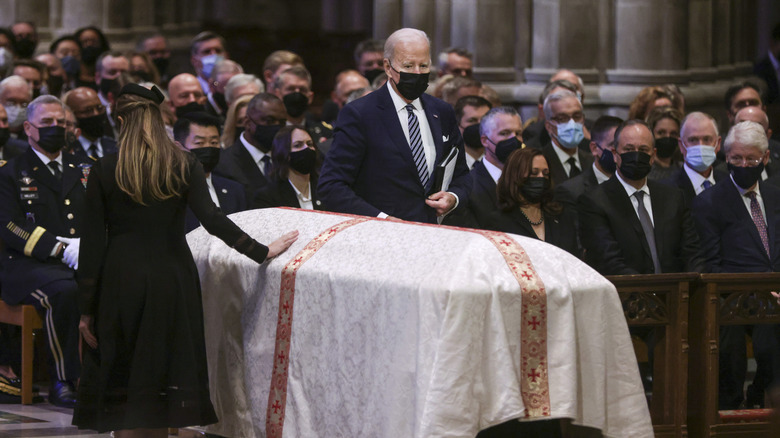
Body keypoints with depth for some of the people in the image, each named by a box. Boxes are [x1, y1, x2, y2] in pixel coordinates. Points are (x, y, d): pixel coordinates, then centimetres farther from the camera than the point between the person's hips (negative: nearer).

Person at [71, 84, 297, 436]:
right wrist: (262, 252, -7)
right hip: (171, 279, 2)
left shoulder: (104, 172, -3)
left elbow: (93, 244, -4)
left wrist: (86, 309, -1)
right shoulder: (184, 166, 0)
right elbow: (211, 219, -12)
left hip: (121, 282, -1)